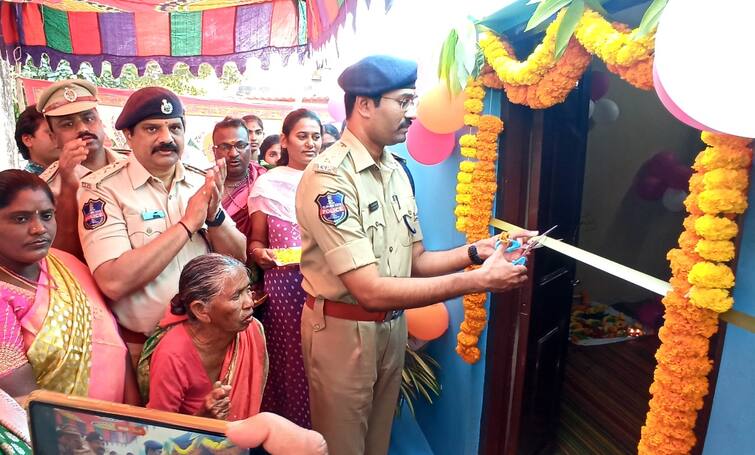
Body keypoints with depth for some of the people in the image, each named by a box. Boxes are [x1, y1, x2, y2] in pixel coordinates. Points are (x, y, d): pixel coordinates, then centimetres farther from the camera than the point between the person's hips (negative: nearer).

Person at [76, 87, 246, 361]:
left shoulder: (201, 182, 1)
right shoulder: (102, 189, -14)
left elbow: (238, 258, -1)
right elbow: (113, 282, -26)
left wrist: (214, 215, -19)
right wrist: (187, 224, -23)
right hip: (143, 347, -4)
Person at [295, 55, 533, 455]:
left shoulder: (396, 171, 3)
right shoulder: (328, 177, -23)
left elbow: (413, 262, 4)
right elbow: (370, 290, -28)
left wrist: (475, 252, -14)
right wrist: (479, 280, -27)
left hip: (393, 327, 7)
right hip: (343, 330, -7)